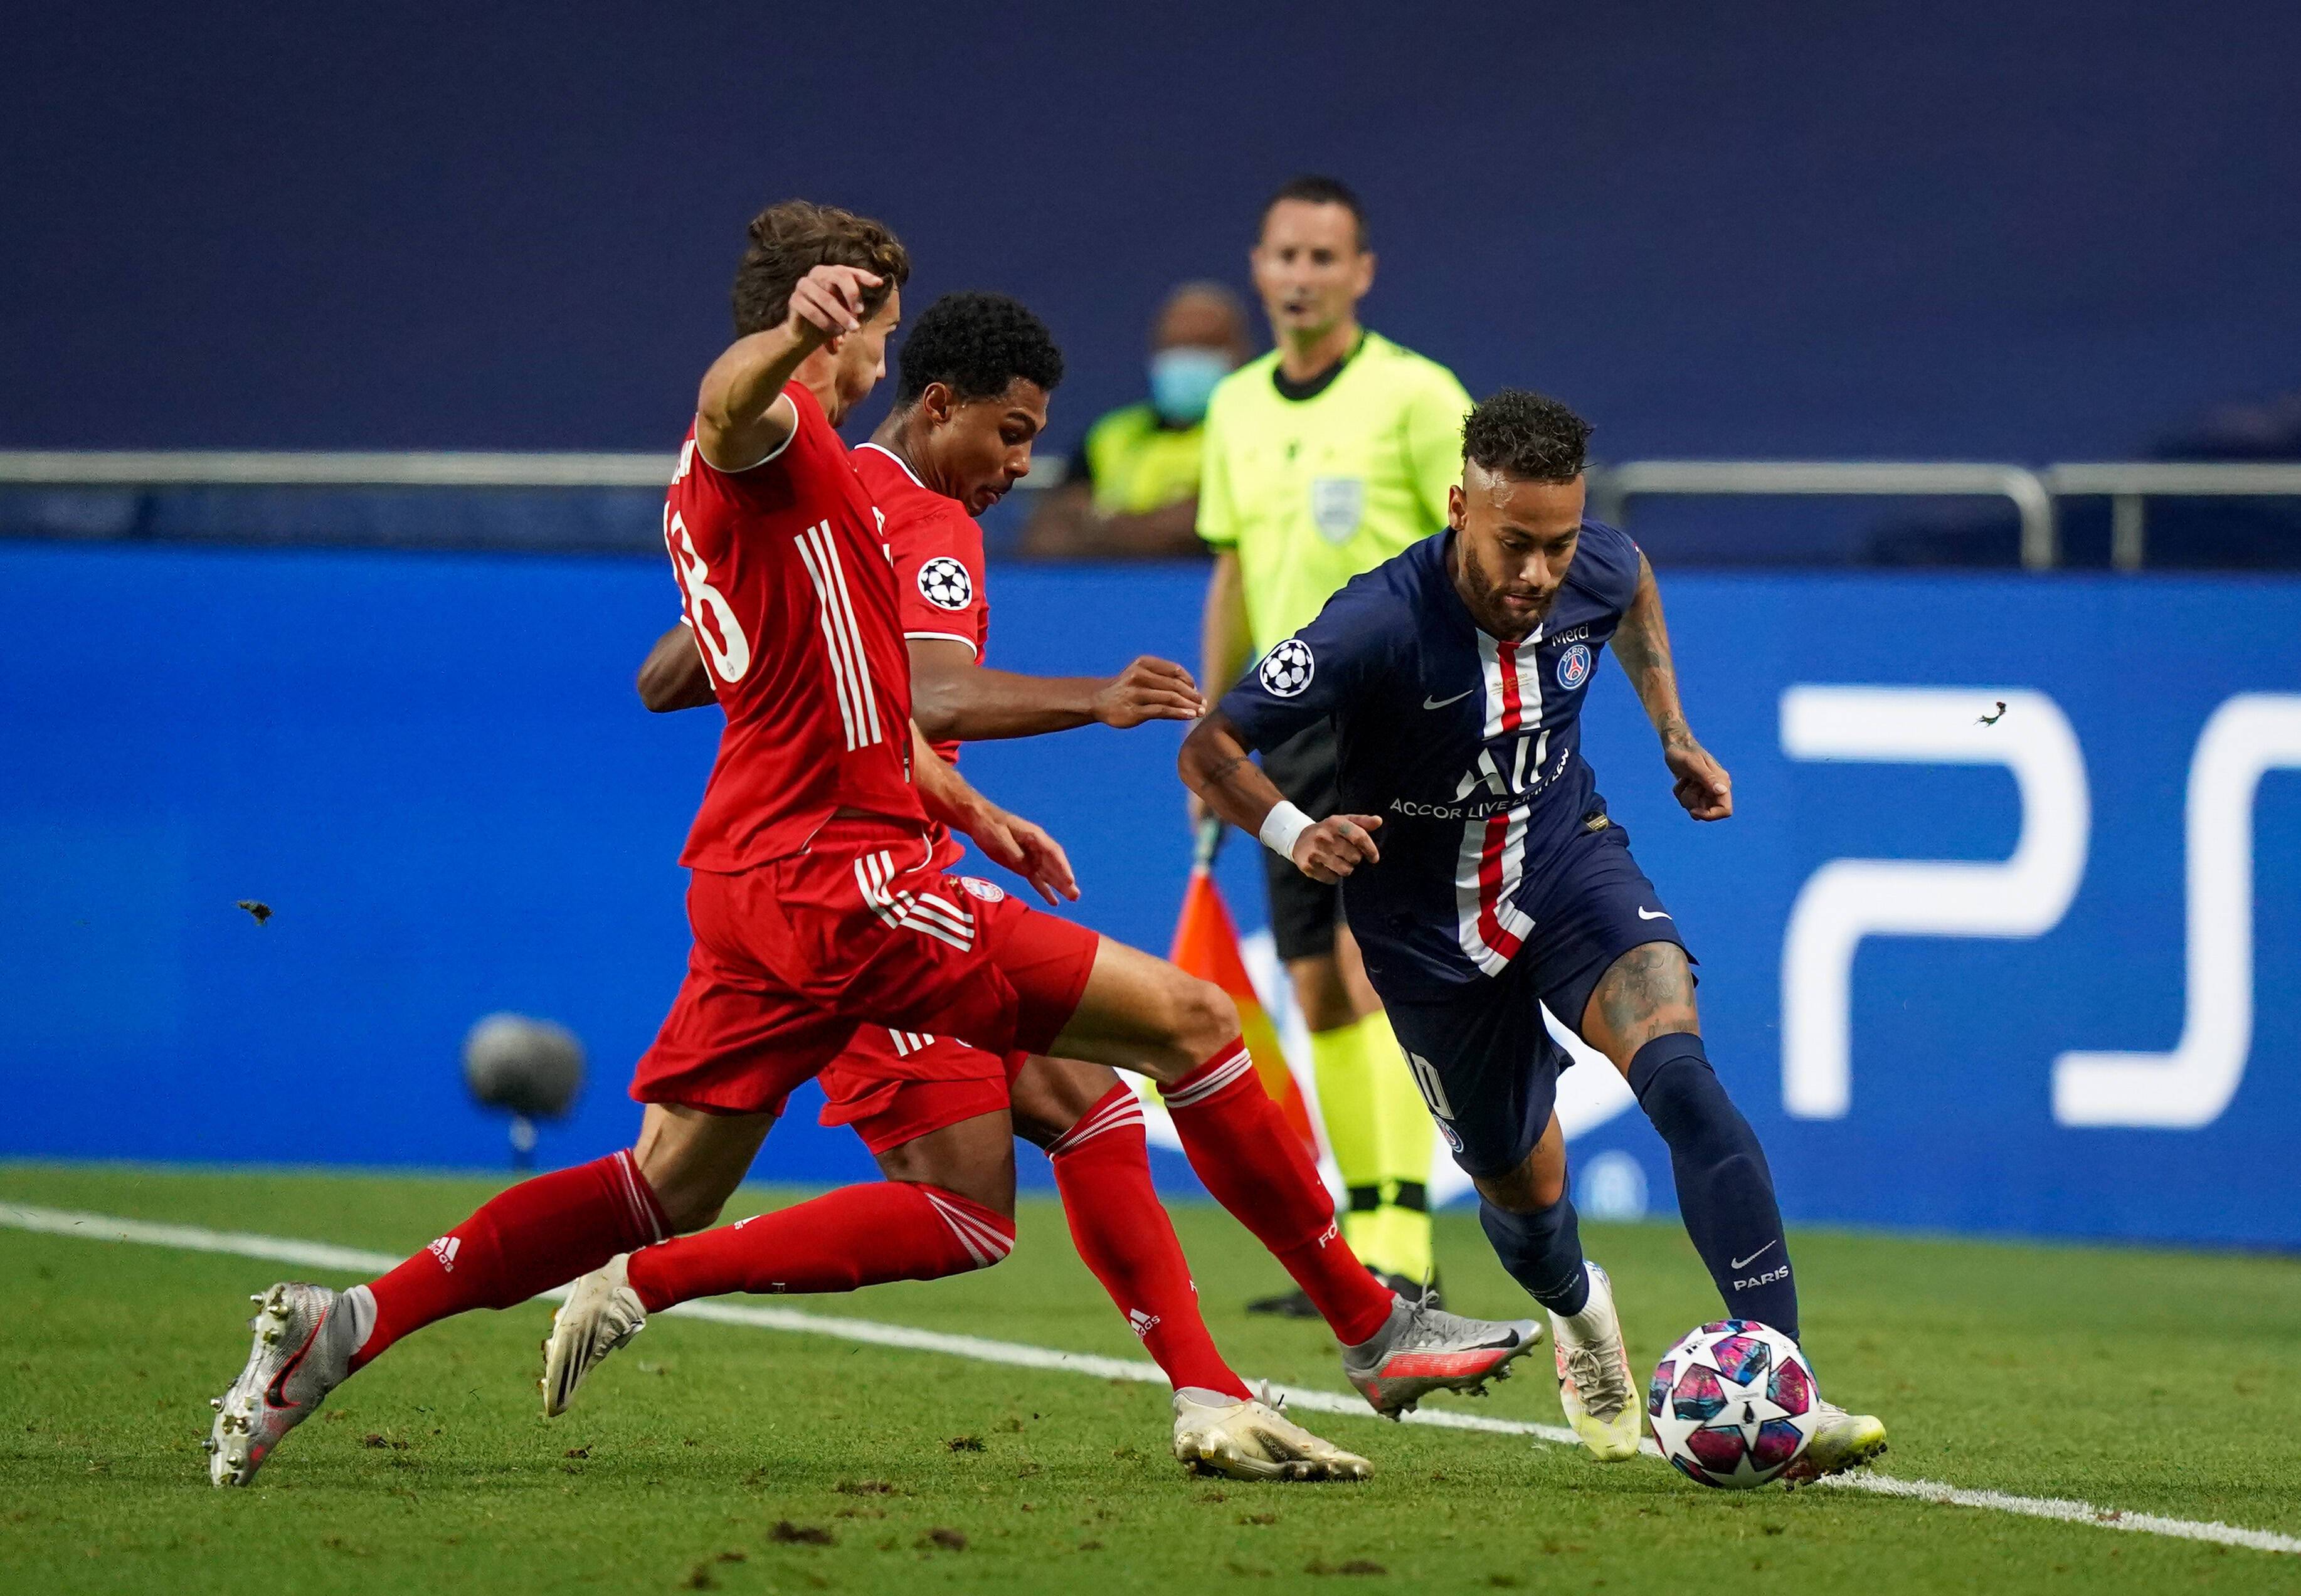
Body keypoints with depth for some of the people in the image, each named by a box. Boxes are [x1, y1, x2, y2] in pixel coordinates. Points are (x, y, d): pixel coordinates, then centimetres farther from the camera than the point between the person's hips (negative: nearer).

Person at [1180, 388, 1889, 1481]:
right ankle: (1577, 1313, 53)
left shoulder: (1593, 571, -16)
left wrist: (1673, 732, 11)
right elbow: (1209, 749, -25)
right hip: (1430, 929, -2)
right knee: (1522, 1190, 12)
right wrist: (1296, 835, -42)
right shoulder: (1380, 627, -30)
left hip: (1567, 861, 2)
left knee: (1678, 1074, -26)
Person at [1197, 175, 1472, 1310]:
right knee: (1318, 993, 4)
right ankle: (1363, 1247, 10)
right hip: (1291, 724, 6)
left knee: (1372, 966, -18)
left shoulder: (1415, 395, -7)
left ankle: (1404, 1247, -20)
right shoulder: (1237, 409, 13)